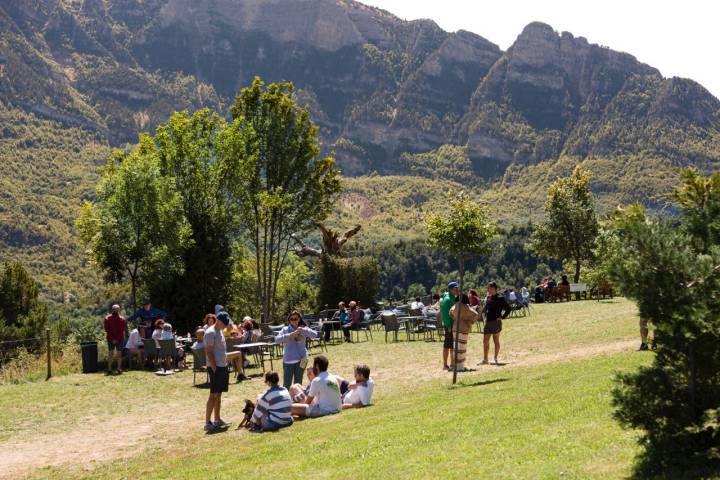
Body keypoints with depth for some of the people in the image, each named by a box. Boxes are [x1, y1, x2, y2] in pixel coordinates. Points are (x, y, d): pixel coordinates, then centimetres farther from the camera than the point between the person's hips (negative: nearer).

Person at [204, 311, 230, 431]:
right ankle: (207, 423, -8)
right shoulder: (210, 333, -15)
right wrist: (215, 369, -20)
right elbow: (209, 352, -18)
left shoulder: (219, 331, 15)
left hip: (223, 366, 9)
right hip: (216, 367, -9)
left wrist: (225, 365, 17)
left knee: (219, 394, 13)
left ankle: (217, 420, 19)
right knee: (213, 395, -9)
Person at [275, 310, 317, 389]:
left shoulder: (303, 329, 2)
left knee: (298, 383, 11)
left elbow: (314, 335, -12)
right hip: (288, 360, -1)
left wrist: (304, 330, -28)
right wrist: (289, 335, -25)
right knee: (286, 384, -3)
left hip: (300, 359, 2)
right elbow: (277, 340, -13)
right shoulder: (285, 329, 0)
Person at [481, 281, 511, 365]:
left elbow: (508, 309, -12)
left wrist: (502, 317, -13)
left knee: (496, 341, 3)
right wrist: (486, 317, 12)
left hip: (496, 322, -7)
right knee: (485, 341, 6)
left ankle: (495, 359, 10)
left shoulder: (500, 298, -10)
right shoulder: (488, 297, 11)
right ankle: (485, 359, 12)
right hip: (488, 322, 7)